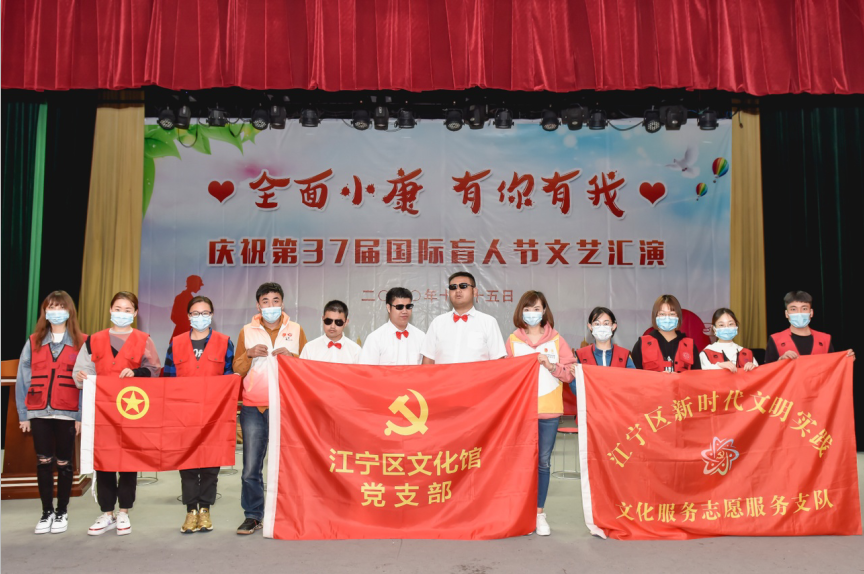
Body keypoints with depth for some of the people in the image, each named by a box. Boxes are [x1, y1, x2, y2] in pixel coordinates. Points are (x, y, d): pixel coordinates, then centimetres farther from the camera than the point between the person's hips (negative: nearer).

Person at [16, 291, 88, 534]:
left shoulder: (81, 342, -1)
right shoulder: (33, 342, 6)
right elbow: (23, 379, 6)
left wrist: (82, 414, -9)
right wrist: (23, 413, 1)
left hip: (67, 413, -2)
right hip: (39, 413, 2)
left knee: (64, 463, 8)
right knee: (43, 462, 7)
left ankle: (62, 512, 20)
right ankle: (47, 512, 19)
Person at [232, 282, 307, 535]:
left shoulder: (296, 331, 9)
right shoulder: (247, 331, 12)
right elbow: (237, 370, 10)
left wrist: (292, 356, -10)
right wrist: (249, 354, -9)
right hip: (253, 408, 1)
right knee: (251, 468, 0)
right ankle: (252, 516, 13)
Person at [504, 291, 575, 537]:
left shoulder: (557, 339, 6)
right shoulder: (512, 340, 5)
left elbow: (569, 373, 2)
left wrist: (551, 366, -12)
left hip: (549, 411, 1)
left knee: (543, 461, 6)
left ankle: (540, 513, 16)